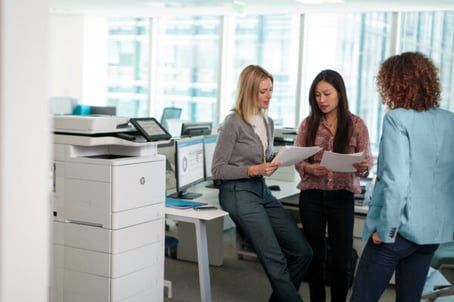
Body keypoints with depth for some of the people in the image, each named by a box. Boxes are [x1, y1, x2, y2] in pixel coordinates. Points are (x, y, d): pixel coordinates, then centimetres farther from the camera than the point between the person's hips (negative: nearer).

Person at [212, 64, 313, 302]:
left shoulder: (268, 122, 13)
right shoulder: (233, 123, -9)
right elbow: (217, 170, -9)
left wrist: (277, 161, 1)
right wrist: (254, 170, -18)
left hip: (262, 190, 8)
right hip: (239, 192, -7)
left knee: (302, 251, 1)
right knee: (276, 260, -11)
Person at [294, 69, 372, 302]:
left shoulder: (356, 125, -2)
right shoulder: (308, 124, 2)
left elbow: (366, 161, -1)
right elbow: (297, 160, 4)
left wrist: (363, 167, -25)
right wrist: (310, 168, -18)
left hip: (342, 197, -1)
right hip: (311, 196, 1)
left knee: (342, 259, 3)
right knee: (315, 256, 10)